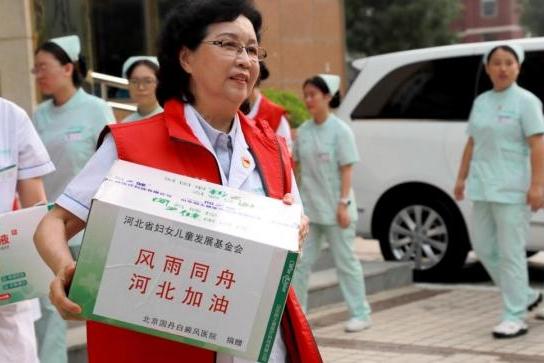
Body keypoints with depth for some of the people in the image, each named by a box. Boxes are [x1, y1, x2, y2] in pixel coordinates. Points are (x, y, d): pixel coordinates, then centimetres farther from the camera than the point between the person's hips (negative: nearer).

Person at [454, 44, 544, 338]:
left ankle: (514, 318, 0)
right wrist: (462, 177, 14)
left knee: (510, 253, -6)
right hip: (483, 188, 7)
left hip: (512, 190, -7)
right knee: (483, 247, 11)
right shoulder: (481, 102, 15)